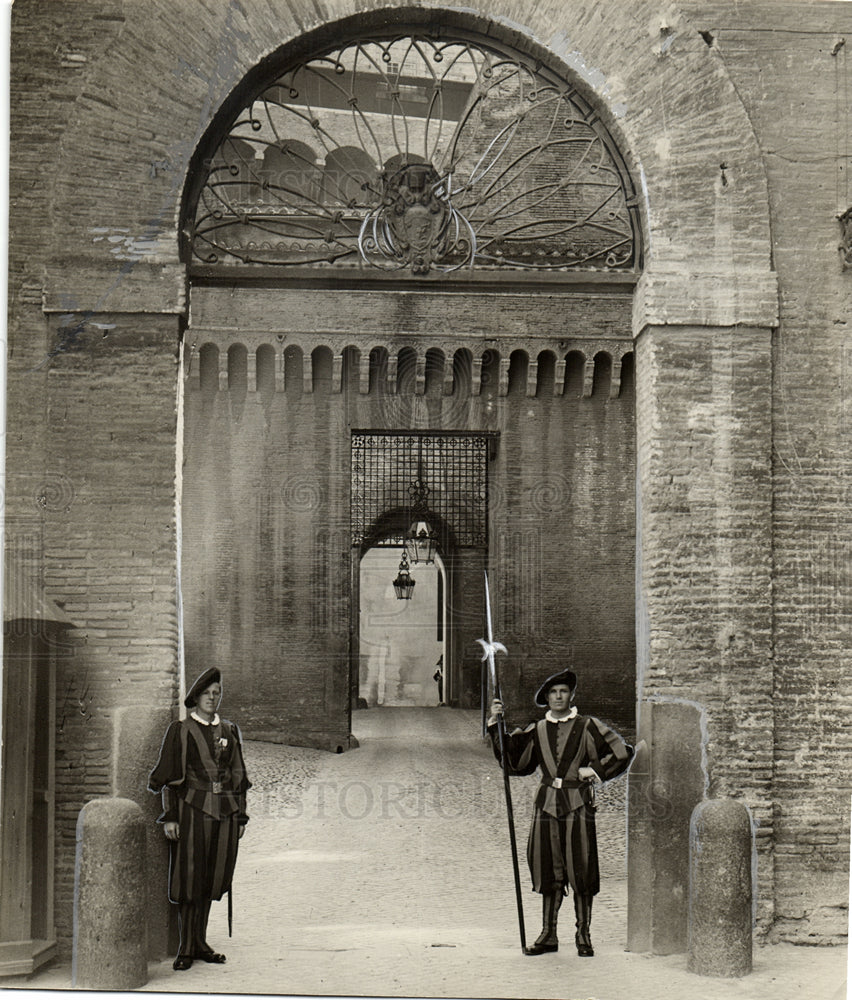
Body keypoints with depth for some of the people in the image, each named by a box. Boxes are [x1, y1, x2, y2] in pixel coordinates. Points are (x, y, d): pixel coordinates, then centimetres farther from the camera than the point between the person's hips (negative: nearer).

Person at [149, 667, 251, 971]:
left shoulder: (229, 731, 12)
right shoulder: (180, 731, 0)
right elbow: (168, 778, -2)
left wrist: (240, 816, 11)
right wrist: (169, 817, -10)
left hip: (224, 810, 4)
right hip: (192, 809, -4)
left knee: (211, 878, 9)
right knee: (190, 878, -2)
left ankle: (200, 943, 20)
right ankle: (186, 948, 6)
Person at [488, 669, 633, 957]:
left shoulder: (587, 727, 3)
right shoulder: (537, 731, 12)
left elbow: (623, 752, 3)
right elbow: (513, 762, 7)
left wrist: (594, 770, -3)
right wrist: (496, 726, 2)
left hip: (578, 805, -3)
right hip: (547, 803, 3)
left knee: (581, 869, -4)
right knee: (548, 870, 5)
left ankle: (583, 936, 5)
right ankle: (548, 934, 13)